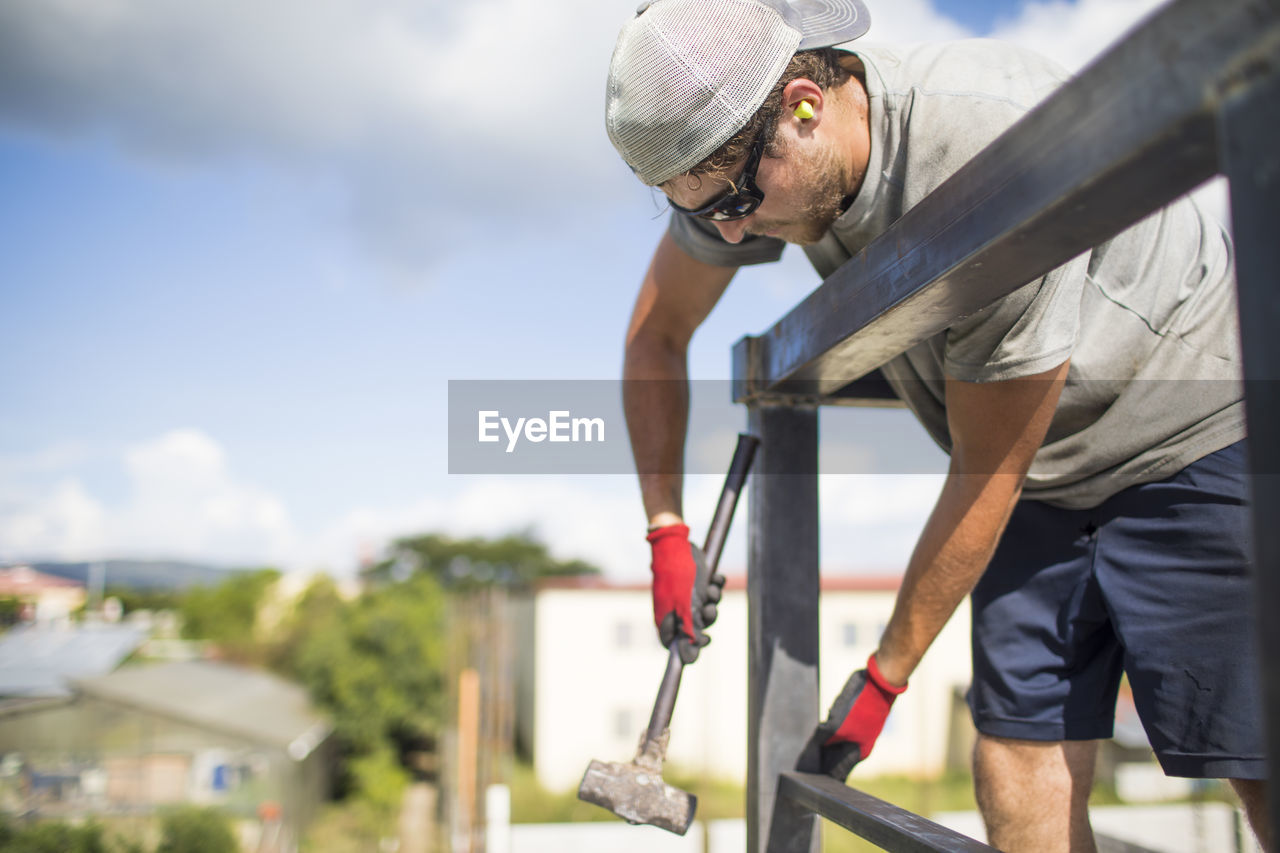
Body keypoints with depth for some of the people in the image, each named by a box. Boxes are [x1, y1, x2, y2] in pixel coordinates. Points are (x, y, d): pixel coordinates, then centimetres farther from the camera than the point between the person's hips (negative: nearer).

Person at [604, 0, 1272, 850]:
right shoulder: (739, 153, -13)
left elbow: (986, 477, -23)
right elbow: (655, 335, 5)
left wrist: (883, 679, -12)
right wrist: (668, 535, 1)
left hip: (1192, 432, -6)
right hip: (1048, 471, 6)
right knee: (1020, 766, -4)